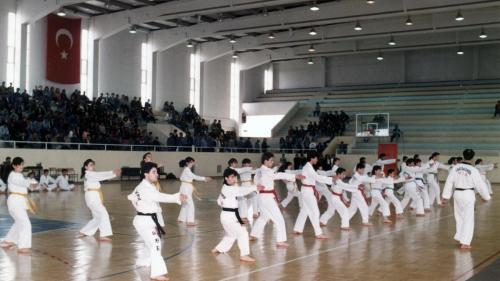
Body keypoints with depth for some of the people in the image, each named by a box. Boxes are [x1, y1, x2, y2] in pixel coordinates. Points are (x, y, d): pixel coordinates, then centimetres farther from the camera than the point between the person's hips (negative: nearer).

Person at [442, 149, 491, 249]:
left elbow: (449, 182, -1)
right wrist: (486, 196, 11)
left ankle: (460, 237, 30)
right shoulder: (473, 170, -13)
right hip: (468, 195, -4)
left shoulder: (455, 168, -4)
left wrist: (446, 196, 7)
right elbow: (481, 185, -5)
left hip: (457, 193, 4)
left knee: (460, 217, 19)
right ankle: (465, 242, 2)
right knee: (468, 219, 3)